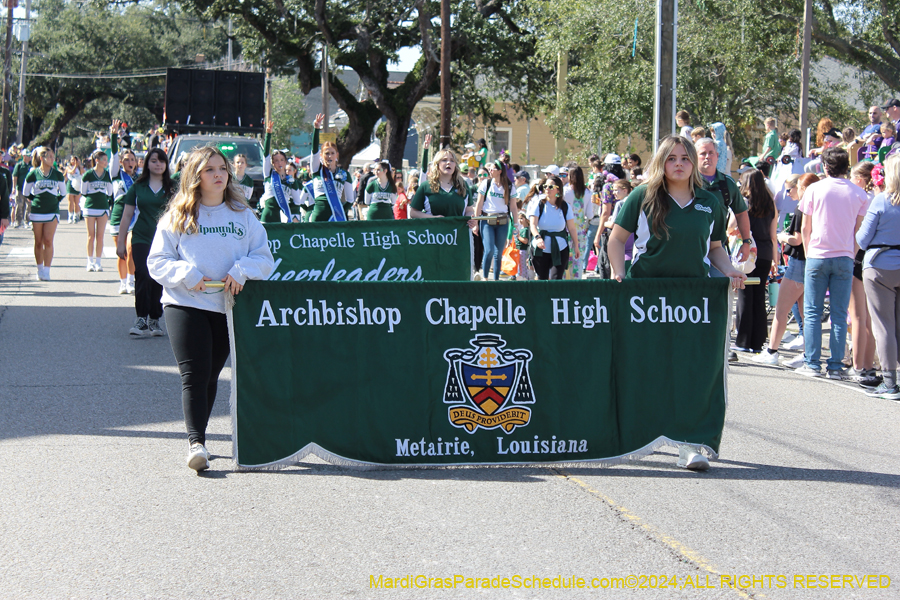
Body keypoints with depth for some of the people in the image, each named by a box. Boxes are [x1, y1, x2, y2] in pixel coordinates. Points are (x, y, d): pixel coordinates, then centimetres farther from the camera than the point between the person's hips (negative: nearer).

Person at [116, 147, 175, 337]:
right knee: (143, 276, -15)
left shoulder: (172, 188, 6)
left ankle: (154, 320, 14)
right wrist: (120, 241, 8)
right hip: (141, 238, 0)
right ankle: (141, 319, -11)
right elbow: (126, 216, 10)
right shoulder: (138, 187, 7)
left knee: (158, 280, 4)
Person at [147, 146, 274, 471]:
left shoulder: (243, 215, 10)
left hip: (228, 307, 3)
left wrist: (241, 271, -12)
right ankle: (196, 443, -20)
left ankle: (197, 439, 22)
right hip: (185, 304, -3)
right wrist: (186, 274, -16)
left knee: (210, 376, 11)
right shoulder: (176, 217, 4)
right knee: (194, 375, -13)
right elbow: (157, 261, 1)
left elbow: (264, 257, 7)